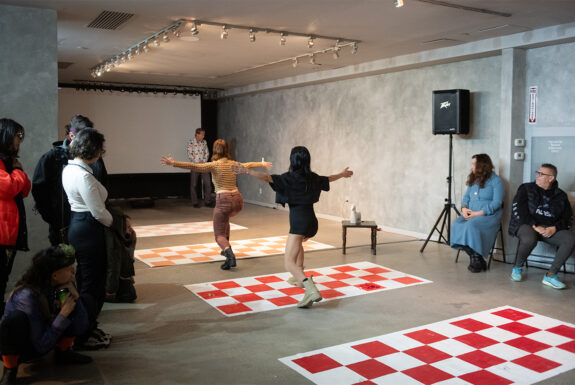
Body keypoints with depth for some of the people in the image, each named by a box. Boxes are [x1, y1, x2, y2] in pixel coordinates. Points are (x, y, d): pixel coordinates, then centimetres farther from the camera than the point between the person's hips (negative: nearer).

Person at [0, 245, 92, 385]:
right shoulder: (27, 296, -31)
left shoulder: (64, 286, -13)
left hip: (48, 339, 6)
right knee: (16, 318, -36)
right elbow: (42, 346, -27)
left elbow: (80, 327, -15)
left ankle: (62, 352, 7)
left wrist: (74, 296, -26)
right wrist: (63, 314, -32)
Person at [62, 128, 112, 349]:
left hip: (76, 226, 10)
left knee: (85, 281, 20)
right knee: (92, 285, 2)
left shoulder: (69, 169, 8)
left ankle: (88, 329, 33)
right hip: (88, 230, -10)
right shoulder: (84, 176, -23)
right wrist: (112, 222, -1)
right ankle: (84, 336, 14)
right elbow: (98, 211, -19)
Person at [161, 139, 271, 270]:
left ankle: (230, 255, -28)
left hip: (223, 200, -6)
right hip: (238, 200, 6)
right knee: (224, 218, 37)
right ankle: (227, 248, 35)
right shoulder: (233, 164, 12)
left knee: (219, 236, 2)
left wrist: (174, 163, -20)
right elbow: (249, 165, 30)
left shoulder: (214, 165, -4)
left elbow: (194, 166, -17)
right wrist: (262, 164, 49)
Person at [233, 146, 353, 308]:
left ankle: (311, 289, -37)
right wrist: (342, 174, 51)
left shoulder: (290, 177, -9)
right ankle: (299, 277, 47)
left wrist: (247, 171, -26)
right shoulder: (313, 178, 11)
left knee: (289, 263, -13)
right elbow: (329, 178, 31)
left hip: (299, 221, -8)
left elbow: (268, 177, -23)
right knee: (297, 242, 39)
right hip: (312, 220, 8)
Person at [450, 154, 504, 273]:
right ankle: (474, 257, -14)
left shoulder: (495, 180, -4)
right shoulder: (473, 179, 18)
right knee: (456, 225, -22)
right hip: (471, 214, 6)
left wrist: (478, 213, -19)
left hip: (489, 215, -6)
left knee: (472, 225, -35)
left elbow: (496, 202, -12)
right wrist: (464, 208, -3)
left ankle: (477, 260, -17)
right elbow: (466, 196, 19)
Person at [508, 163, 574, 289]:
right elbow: (518, 211, -4)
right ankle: (517, 268, -9)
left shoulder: (561, 195, 15)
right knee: (529, 239, -38)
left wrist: (554, 228, -11)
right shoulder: (526, 189, 8)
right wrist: (535, 226, -16)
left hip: (551, 229, 3)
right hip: (527, 225, -3)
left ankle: (551, 275, -20)